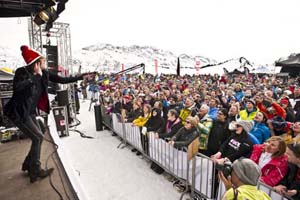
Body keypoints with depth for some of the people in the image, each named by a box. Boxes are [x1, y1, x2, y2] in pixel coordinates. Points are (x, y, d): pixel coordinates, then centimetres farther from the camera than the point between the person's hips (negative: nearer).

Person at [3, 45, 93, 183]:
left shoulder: (44, 74, 0)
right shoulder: (22, 71, -17)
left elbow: (62, 80, 5)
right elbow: (17, 87, -33)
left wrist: (81, 77, 4)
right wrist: (36, 76, -28)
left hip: (30, 112, 7)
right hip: (18, 112, -7)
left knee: (38, 138, 10)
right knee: (38, 137, -9)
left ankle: (28, 165, 32)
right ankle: (35, 171, 7)